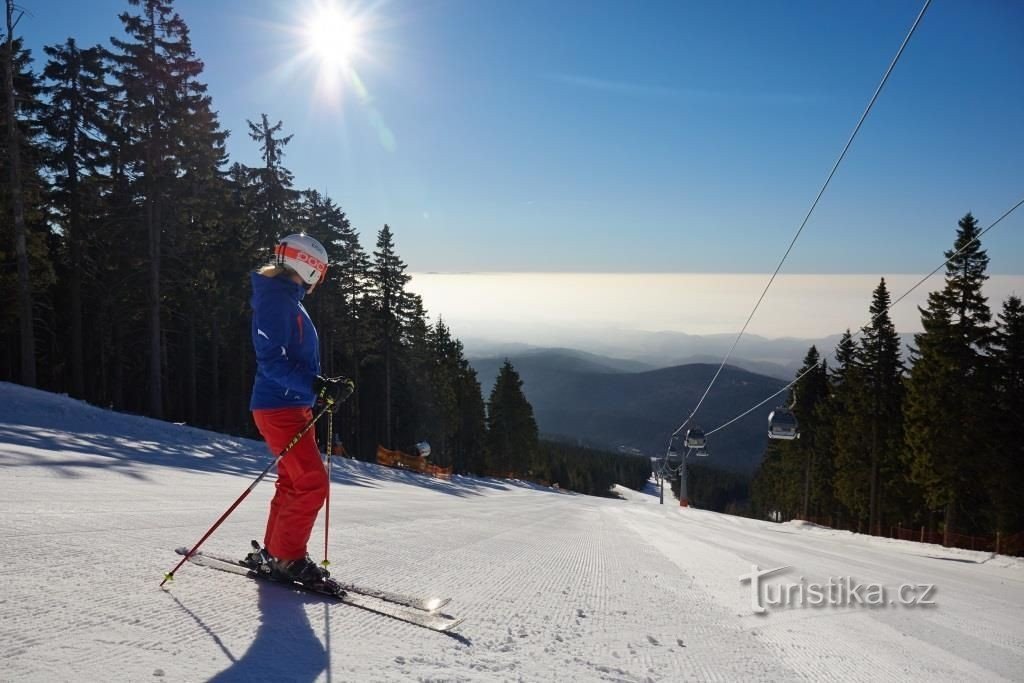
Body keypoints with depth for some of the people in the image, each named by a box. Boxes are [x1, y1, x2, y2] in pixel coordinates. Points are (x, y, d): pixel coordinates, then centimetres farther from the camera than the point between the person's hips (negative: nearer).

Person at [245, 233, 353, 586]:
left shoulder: (289, 301, 16)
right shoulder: (275, 300, -16)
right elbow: (272, 362, -24)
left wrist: (327, 385, 13)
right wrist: (318, 386, -30)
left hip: (294, 406, 10)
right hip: (279, 408, -10)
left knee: (293, 482, 16)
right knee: (312, 484, -10)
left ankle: (273, 552, 26)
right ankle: (287, 557, 2)